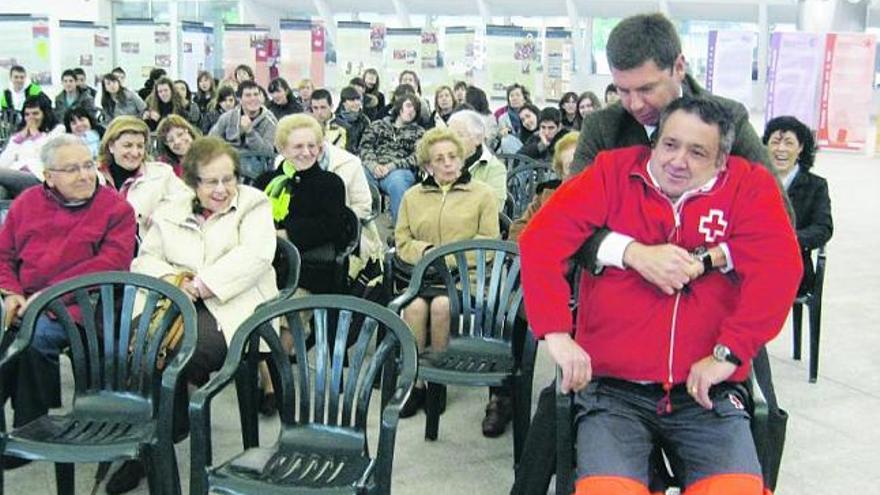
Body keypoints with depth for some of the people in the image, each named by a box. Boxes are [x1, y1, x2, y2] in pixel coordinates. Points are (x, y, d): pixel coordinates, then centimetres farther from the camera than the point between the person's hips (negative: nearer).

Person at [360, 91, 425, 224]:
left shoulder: (419, 132, 22)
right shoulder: (377, 125, 25)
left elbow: (417, 158, 7)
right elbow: (365, 147, 11)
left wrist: (391, 166, -9)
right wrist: (374, 165, -11)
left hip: (400, 170, -1)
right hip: (374, 168, 1)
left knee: (397, 181, -39)